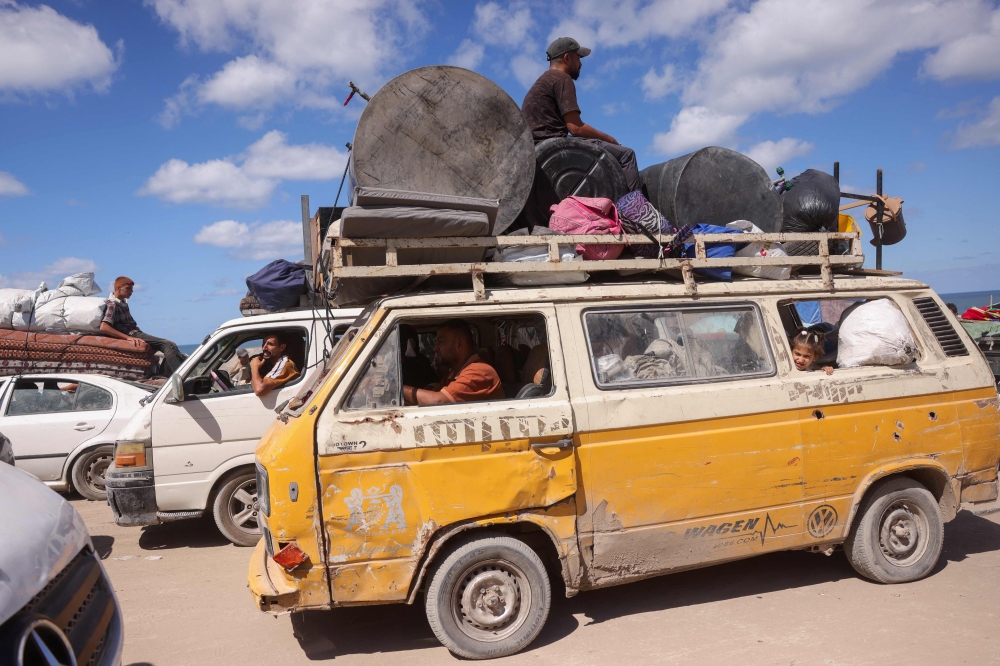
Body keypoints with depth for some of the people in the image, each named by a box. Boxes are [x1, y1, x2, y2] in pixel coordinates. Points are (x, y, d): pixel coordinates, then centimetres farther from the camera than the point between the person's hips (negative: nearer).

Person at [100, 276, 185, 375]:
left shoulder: (123, 303, 21)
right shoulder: (112, 304, -7)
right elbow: (104, 327, -21)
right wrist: (128, 337, -26)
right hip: (132, 335, -9)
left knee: (170, 346, -5)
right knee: (168, 345, -23)